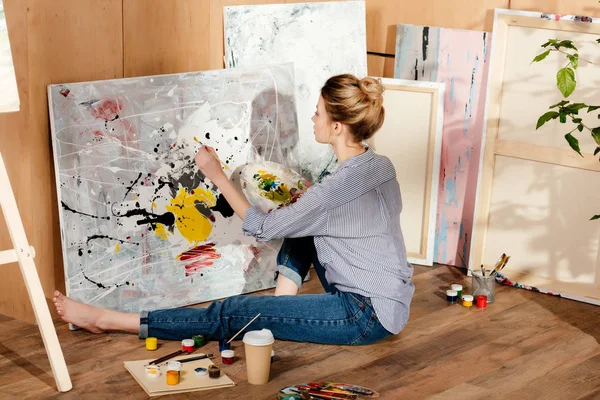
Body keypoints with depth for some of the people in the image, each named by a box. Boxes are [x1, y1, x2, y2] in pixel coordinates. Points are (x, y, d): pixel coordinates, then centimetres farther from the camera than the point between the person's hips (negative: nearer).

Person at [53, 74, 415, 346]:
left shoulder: (343, 183, -23)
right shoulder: (378, 164, 4)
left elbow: (262, 228, -13)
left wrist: (217, 174, -5)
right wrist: (303, 201, 10)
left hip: (370, 316, -9)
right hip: (375, 297, 9)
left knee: (233, 314, -9)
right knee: (298, 221, 14)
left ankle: (107, 320, -5)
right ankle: (283, 303, 10)